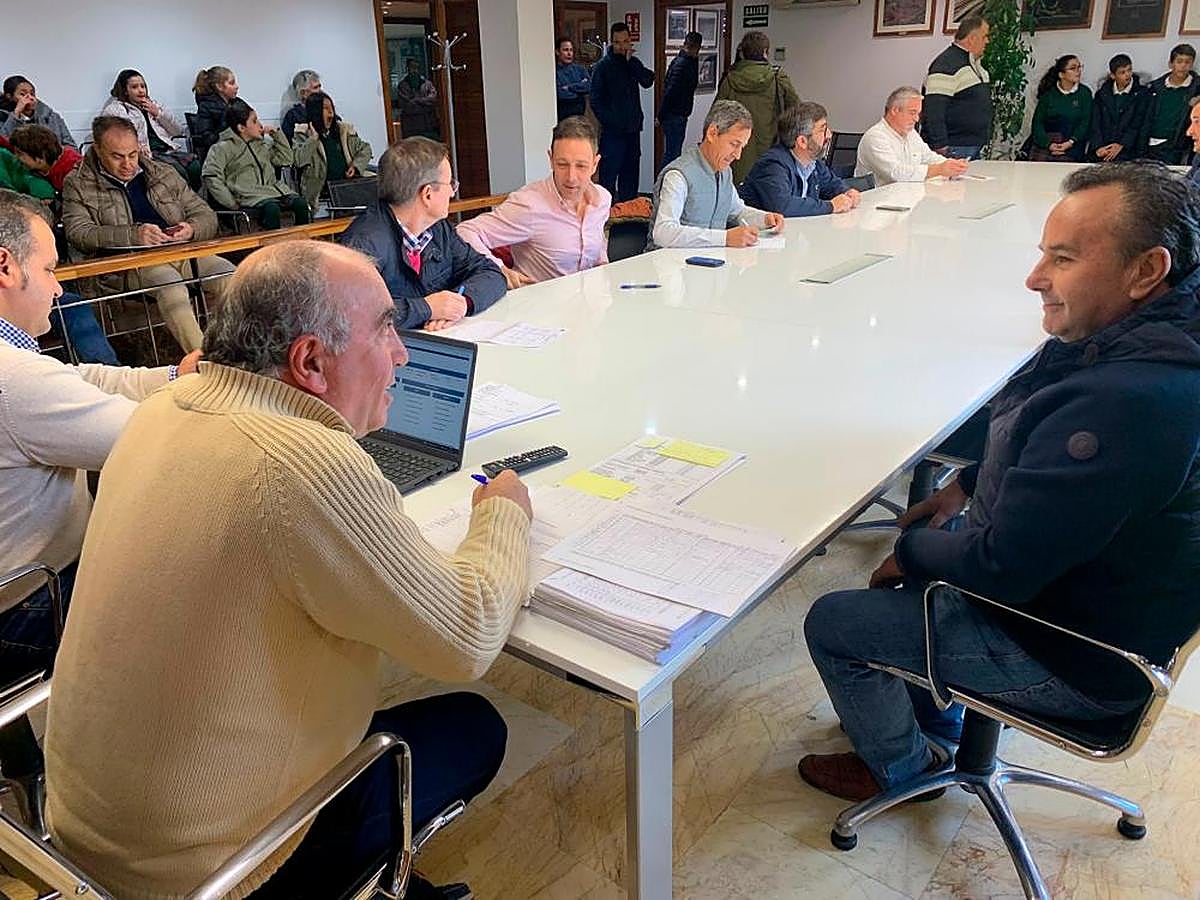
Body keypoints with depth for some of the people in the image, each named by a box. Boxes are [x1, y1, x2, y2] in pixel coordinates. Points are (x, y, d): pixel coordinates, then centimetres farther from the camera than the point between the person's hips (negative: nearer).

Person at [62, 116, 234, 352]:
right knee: (171, 286, -37)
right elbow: (78, 233, -5)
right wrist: (133, 235, -20)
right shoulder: (78, 184, 11)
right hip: (127, 263, -3)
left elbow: (207, 216, 19)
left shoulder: (165, 174, 21)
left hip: (183, 252, 4)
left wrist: (191, 229, -7)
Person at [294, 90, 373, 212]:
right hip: (322, 192, -4)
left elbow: (365, 148, 22)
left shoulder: (343, 129, 17)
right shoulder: (304, 134, 5)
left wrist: (356, 166, 4)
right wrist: (314, 137, -9)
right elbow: (299, 161, -10)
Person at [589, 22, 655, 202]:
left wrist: (631, 60, -14)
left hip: (633, 128, 5)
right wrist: (609, 121, -14)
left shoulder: (634, 63, 11)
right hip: (612, 131, -5)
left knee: (631, 172, 12)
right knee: (609, 174, -7)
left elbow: (648, 81, -8)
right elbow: (595, 100, -6)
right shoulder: (602, 66, -3)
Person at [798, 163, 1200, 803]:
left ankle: (900, 766, 26)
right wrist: (971, 482, 6)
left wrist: (911, 552, -12)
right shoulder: (1142, 343, -3)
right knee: (919, 553, 26)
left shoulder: (1126, 401, -37)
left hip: (1077, 663, -10)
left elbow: (1002, 567, -30)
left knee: (832, 624, -3)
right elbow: (1044, 456, 16)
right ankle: (936, 718, 40)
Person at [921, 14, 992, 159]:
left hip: (975, 148, 10)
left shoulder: (975, 63, 19)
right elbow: (933, 111, -22)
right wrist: (941, 147, -25)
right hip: (954, 150, -10)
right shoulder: (946, 64, -15)